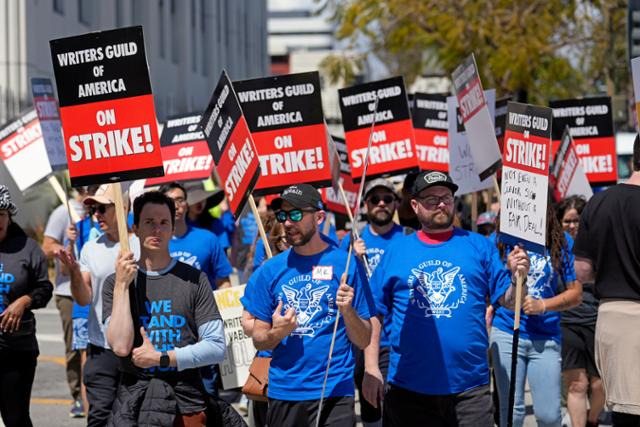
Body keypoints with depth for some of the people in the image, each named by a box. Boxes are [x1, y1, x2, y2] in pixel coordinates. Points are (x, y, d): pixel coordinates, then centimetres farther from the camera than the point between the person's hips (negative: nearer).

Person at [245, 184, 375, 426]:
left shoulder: (347, 264, 0)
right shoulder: (270, 270, 7)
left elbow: (363, 341, 0)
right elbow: (258, 340, 9)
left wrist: (347, 310, -18)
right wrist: (275, 334, -12)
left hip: (334, 391, -3)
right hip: (283, 393, 3)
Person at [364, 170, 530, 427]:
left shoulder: (479, 246, 7)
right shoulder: (396, 252, 7)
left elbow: (508, 301, 4)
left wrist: (517, 278, -17)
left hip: (470, 388, 0)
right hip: (409, 389, 0)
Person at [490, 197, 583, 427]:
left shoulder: (562, 242, 2)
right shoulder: (500, 240, 2)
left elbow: (575, 293, 4)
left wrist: (542, 305, -10)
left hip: (546, 338, 0)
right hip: (506, 335, 0)